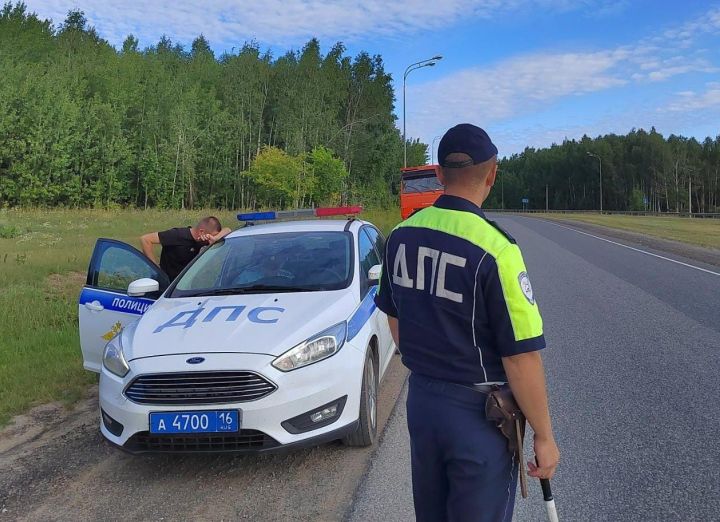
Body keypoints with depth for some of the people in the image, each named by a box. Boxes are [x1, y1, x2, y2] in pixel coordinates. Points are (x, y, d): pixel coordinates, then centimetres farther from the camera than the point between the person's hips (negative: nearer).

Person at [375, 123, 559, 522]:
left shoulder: (401, 235, -2)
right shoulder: (494, 249, -23)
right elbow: (521, 357, -21)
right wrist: (544, 437, -9)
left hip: (420, 398, 6)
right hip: (478, 413, -6)